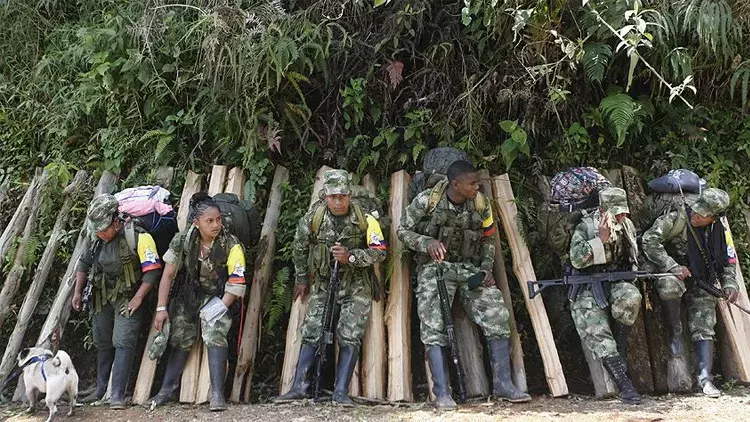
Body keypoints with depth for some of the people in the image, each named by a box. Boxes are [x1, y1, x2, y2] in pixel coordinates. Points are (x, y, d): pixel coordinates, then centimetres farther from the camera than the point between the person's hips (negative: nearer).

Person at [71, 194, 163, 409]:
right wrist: (78, 292, 8)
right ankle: (101, 389, 31)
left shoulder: (138, 237, -23)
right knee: (102, 343, 16)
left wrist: (138, 299, -22)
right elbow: (84, 263, 12)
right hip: (102, 296, 6)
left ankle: (117, 395, -9)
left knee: (123, 342, -12)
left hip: (127, 297, -6)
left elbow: (153, 270, -22)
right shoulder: (94, 238, -4)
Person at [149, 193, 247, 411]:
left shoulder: (231, 245, -22)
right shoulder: (183, 240, -15)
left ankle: (217, 393, -24)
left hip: (217, 295, -3)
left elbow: (236, 284, -18)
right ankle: (167, 389, 22)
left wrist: (219, 311, -23)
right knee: (180, 339, 6)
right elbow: (168, 274, -8)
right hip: (188, 294, 3)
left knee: (215, 333, -25)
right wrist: (162, 308, -10)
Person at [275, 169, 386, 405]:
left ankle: (341, 392, -2)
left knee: (350, 337, -8)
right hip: (322, 285, 2)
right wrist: (301, 279, 12)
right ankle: (299, 388, 5)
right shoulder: (312, 219, -9)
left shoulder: (365, 219, -14)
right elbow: (300, 249, 8)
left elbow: (379, 252, -14)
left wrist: (350, 257, -27)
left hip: (356, 287, -2)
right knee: (311, 334, -1)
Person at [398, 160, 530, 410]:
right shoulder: (427, 200, -11)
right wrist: (426, 242, -21)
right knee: (433, 326, -16)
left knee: (497, 316, -10)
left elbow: (488, 238, 13)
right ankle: (442, 393, -9)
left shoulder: (481, 205, -2)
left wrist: (487, 268, -2)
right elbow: (403, 231, -3)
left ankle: (502, 384, 1)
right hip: (435, 267, -3)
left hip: (470, 267, 3)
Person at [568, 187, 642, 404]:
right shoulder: (585, 227, -7)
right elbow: (576, 260, -19)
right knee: (598, 335, -20)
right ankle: (624, 384, -21)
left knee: (631, 298, -32)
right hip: (589, 287, -3)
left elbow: (634, 258, 24)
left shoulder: (628, 226, 8)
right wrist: (600, 239, -23)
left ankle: (621, 347, -9)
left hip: (617, 281, 4)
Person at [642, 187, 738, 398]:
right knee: (669, 286, -39)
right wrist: (674, 267, -25)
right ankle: (676, 331, -16)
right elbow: (649, 240, -22)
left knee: (704, 329, -5)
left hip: (702, 282, 4)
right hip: (674, 274, -4)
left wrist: (730, 285, -4)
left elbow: (728, 262, 13)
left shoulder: (720, 232, 0)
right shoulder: (678, 219, -17)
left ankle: (705, 377, 1)